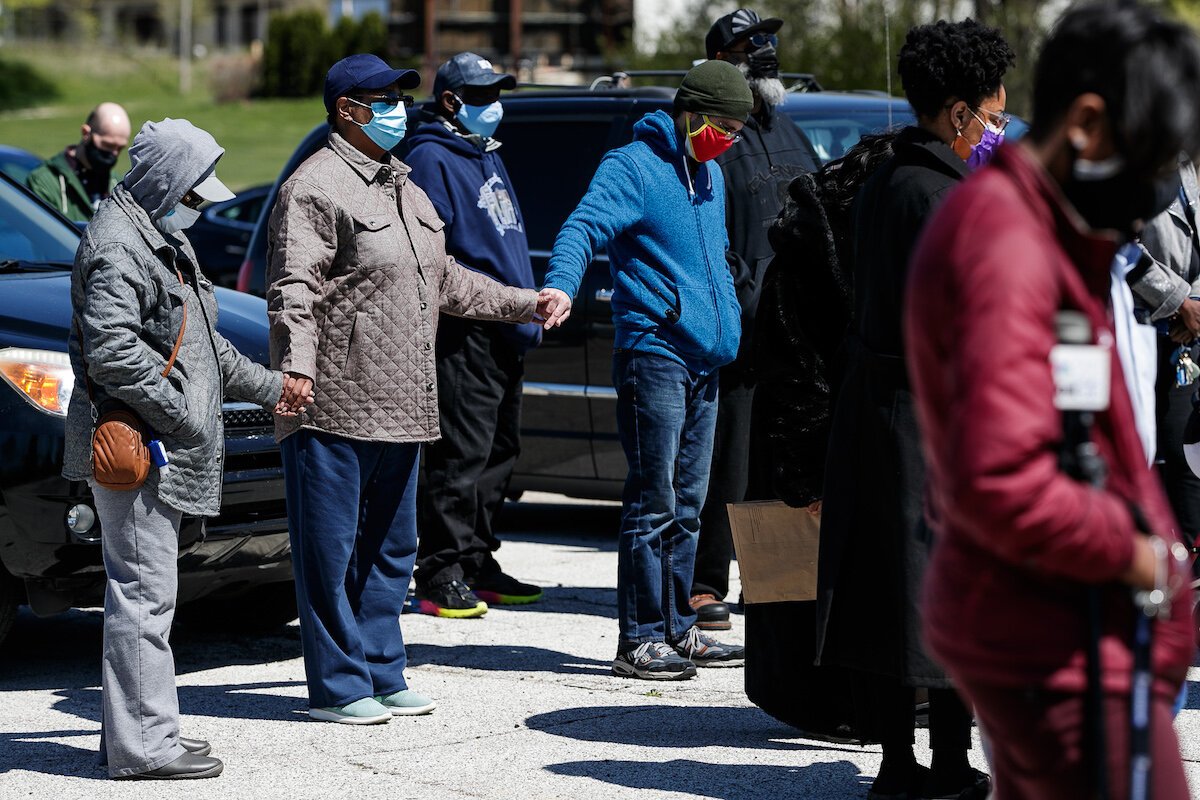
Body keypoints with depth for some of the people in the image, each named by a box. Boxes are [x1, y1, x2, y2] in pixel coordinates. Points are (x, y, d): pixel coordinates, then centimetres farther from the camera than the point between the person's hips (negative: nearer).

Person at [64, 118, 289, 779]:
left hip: (161, 449, 11)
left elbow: (201, 342, 30)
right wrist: (179, 414, -20)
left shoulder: (162, 236, 20)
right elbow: (111, 349, -24)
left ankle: (138, 730, 19)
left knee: (144, 590, 13)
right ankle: (142, 744, -7)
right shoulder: (117, 243, -14)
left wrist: (266, 387, 31)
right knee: (143, 590, -9)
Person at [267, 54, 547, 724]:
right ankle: (339, 687, 3)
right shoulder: (315, 188, -9)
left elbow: (445, 281, 31)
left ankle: (382, 675, 23)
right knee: (330, 549, -2)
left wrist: (526, 304, 31)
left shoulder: (404, 188, 20)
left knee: (391, 549, 14)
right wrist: (298, 365, -33)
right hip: (334, 408, -9)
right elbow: (293, 289, -19)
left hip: (399, 410, 9)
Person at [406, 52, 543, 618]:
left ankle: (477, 563, 22)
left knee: (498, 453, 14)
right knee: (462, 453, -11)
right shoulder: (433, 158, -8)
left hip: (506, 335, 10)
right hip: (466, 333, -10)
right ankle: (441, 575, -8)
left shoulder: (488, 157, 21)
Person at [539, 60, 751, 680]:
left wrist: (732, 327, 27)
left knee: (687, 505, 13)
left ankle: (677, 629, 20)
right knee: (653, 503, -8)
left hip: (703, 361, 8)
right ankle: (640, 640, -5)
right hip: (653, 355, -8)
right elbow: (584, 226, -24)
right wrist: (561, 285, -41)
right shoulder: (633, 168, -9)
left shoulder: (710, 175, 18)